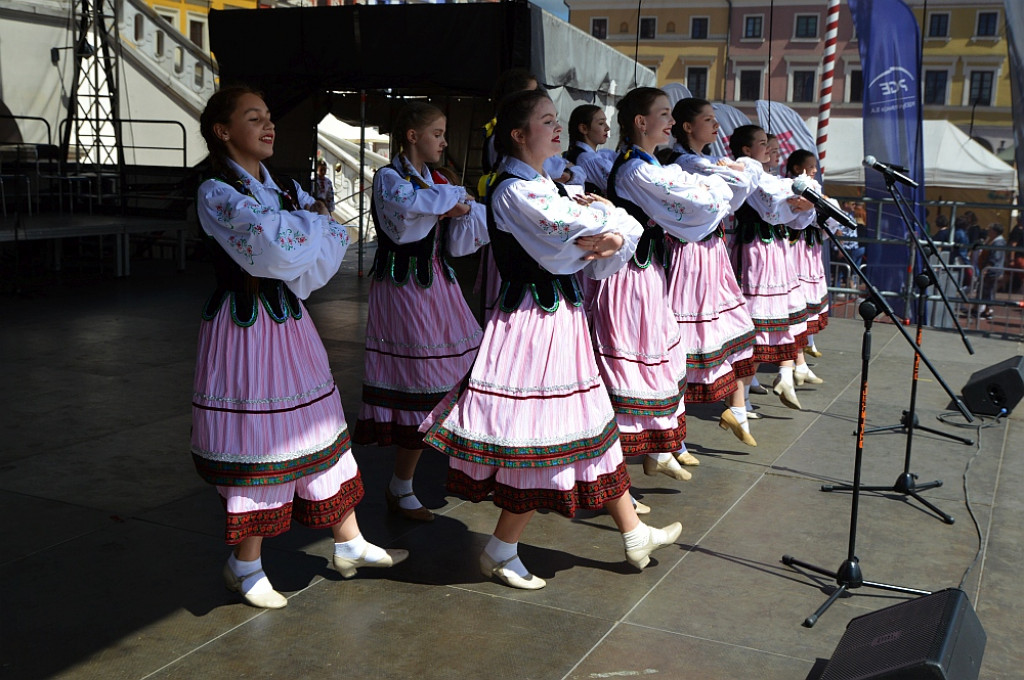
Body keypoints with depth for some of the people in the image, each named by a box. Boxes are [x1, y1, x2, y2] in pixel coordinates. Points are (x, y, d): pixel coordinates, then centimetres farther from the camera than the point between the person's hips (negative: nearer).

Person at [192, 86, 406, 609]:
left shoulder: (286, 189, 12)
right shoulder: (216, 192, -9)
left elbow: (335, 241, 0)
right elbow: (273, 246, -25)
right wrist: (312, 221, -8)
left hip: (289, 322, 7)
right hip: (244, 326, -7)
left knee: (320, 429, 12)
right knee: (257, 436, 0)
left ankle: (349, 544, 25)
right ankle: (246, 566, 17)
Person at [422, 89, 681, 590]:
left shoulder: (544, 185, 14)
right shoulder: (513, 190, -16)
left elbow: (624, 227, 9)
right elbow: (578, 229, -25)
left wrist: (614, 237, -15)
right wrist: (603, 214, -3)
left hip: (560, 317, 10)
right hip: (533, 319, -10)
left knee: (591, 427, 16)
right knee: (542, 442, -3)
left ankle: (634, 534, 28)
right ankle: (500, 553, 13)